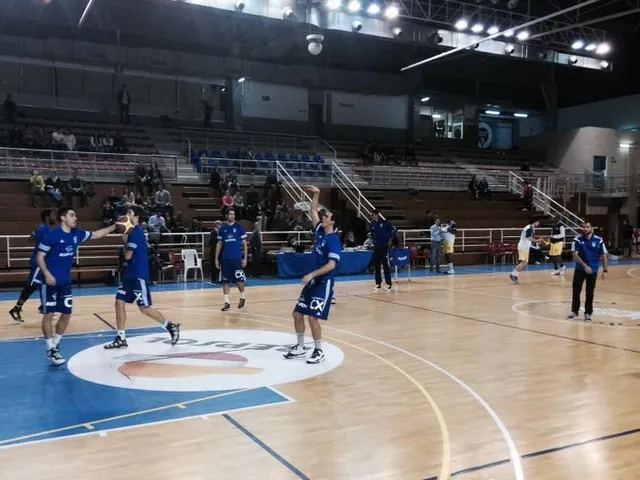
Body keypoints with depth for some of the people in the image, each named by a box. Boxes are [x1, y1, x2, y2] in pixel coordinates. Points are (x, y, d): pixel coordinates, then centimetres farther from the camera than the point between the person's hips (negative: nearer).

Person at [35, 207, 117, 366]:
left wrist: (115, 226, 9)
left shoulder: (77, 234, 5)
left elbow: (96, 234, 17)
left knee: (67, 314, 8)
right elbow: (40, 256, -12)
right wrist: (47, 274, -23)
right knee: (49, 314, -2)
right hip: (50, 280, -7)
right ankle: (51, 349, 8)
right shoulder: (52, 235, -13)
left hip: (65, 281, 7)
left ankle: (55, 344, 24)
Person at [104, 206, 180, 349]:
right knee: (119, 302, 6)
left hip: (139, 276, -10)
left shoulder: (136, 232, -17)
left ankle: (171, 326, 11)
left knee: (144, 308, -3)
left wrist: (125, 241, -2)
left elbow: (127, 256, -18)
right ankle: (121, 338, 11)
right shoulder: (134, 231, 13)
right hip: (130, 274, 10)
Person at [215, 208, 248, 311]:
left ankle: (242, 297, 23)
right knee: (226, 281, 3)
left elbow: (244, 243, 2)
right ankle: (227, 302, 10)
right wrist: (216, 259, 7)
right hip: (225, 259, 3)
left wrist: (245, 258, -5)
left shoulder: (240, 227, 1)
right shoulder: (222, 228, 7)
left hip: (237, 259, -2)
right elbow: (219, 244, 12)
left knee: (239, 281, -3)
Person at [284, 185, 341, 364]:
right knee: (297, 313, 9)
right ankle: (300, 348, 22)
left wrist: (311, 274, -25)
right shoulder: (320, 232, 7)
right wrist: (316, 194, 6)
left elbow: (331, 265, -23)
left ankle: (319, 351, 6)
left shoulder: (333, 240, -15)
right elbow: (312, 212, 17)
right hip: (313, 281, 8)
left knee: (312, 317, -10)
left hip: (324, 283, -8)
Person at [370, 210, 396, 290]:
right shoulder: (372, 224, 7)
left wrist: (390, 239, -5)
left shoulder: (385, 222, -9)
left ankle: (389, 283, 2)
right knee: (377, 266, 6)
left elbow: (394, 230, -5)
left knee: (386, 266, -4)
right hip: (376, 247, 5)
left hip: (385, 247, -5)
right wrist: (373, 240, 13)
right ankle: (378, 283, 13)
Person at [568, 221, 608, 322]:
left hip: (593, 270, 0)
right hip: (580, 269, 0)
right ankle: (574, 311, 17)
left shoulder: (598, 241, -6)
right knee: (576, 291, 4)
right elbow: (575, 255, -13)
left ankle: (588, 313, 17)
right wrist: (585, 266, -23)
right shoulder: (577, 240, -9)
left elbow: (603, 256, 0)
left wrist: (605, 270, -4)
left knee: (590, 292, 6)